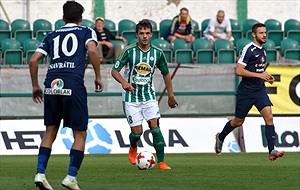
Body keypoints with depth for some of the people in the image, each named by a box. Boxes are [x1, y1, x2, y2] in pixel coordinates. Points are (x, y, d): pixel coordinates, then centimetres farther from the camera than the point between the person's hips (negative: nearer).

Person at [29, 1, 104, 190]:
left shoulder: (52, 35, 23)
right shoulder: (87, 32, 14)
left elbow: (34, 60, 14)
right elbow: (92, 50, -8)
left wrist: (35, 86, 23)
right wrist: (98, 77, 1)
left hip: (52, 84, 4)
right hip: (74, 85, -4)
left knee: (50, 132, 14)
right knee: (80, 134, 5)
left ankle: (40, 173, 2)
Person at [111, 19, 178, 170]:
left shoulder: (157, 53, -1)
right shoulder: (129, 51, -10)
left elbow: (165, 74, 12)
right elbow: (114, 70, -8)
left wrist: (171, 96, 15)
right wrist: (123, 82, -28)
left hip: (149, 95, 2)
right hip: (131, 97, -2)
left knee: (155, 126, -13)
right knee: (137, 131, -5)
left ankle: (161, 162, -9)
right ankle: (133, 149, 31)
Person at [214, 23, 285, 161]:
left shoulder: (263, 49, 11)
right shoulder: (248, 49, -15)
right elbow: (239, 71, -21)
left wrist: (266, 76, 9)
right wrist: (259, 75, -22)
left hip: (260, 89, 6)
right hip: (246, 91, -6)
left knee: (269, 117, -13)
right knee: (238, 121, 8)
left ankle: (272, 151, -17)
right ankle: (220, 137, 37)